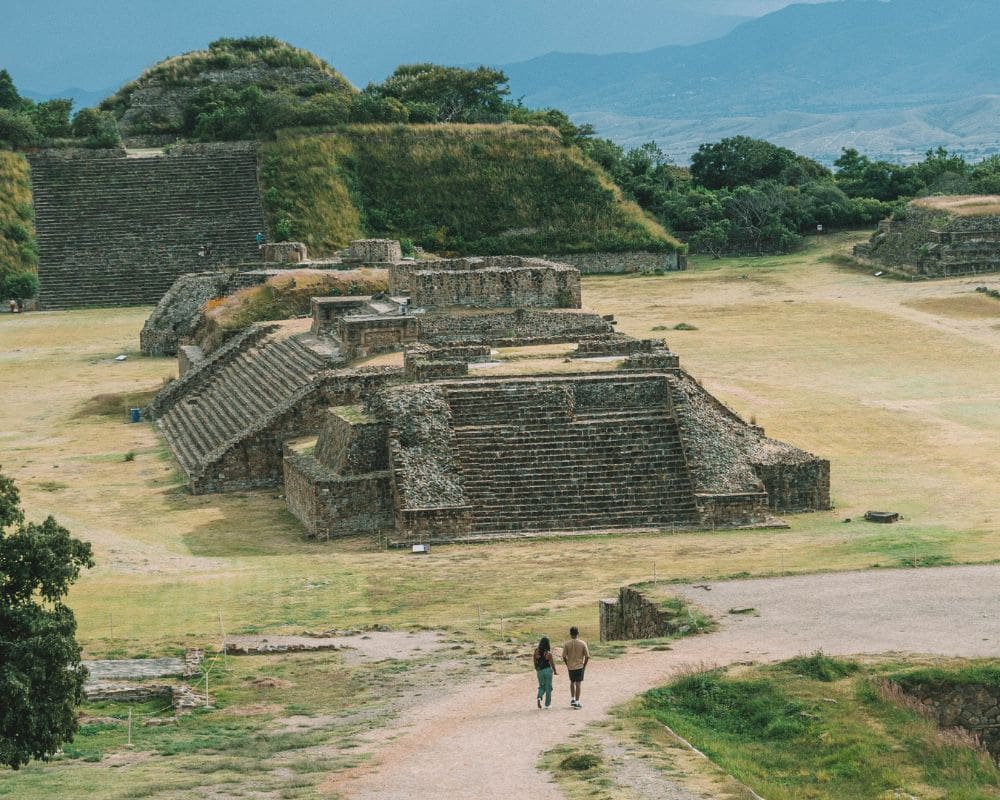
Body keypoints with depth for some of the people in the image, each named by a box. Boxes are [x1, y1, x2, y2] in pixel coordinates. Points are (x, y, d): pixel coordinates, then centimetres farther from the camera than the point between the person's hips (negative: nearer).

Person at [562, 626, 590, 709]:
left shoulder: (567, 644, -6)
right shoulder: (582, 643, -8)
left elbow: (564, 656, -4)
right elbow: (587, 656, -7)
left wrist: (567, 665, 11)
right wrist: (584, 665, 7)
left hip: (570, 667, 1)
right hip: (579, 666, -1)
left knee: (572, 682, 21)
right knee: (578, 684, 1)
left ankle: (572, 699, 22)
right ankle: (577, 703, 0)